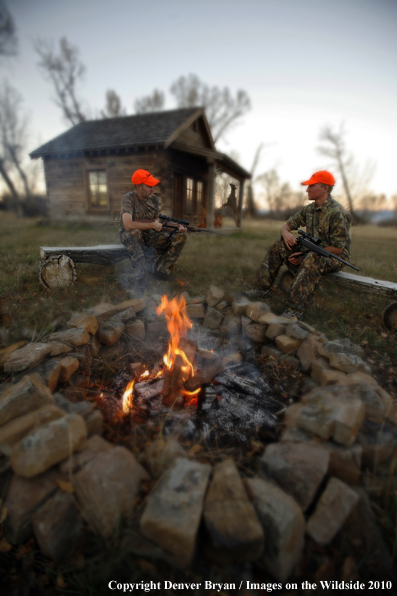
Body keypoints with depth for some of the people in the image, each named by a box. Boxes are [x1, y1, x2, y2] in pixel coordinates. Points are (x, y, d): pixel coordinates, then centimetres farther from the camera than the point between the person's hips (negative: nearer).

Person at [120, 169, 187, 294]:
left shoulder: (154, 199, 1)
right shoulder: (128, 199, -19)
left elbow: (157, 222, 5)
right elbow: (128, 225, -33)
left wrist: (176, 227, -12)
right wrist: (152, 225, -23)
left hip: (149, 235, 6)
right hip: (129, 236, -5)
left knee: (180, 236, -10)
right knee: (134, 233, -43)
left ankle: (161, 269, -8)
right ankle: (139, 277, -37)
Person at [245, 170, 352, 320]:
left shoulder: (337, 213, -18)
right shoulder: (309, 209, 7)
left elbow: (338, 248, -21)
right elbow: (287, 225, 14)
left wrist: (305, 254, -23)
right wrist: (286, 233, -13)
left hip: (335, 257, -7)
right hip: (311, 252, 8)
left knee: (311, 260, -42)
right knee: (277, 247, -6)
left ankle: (295, 311, -45)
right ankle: (261, 289, -9)